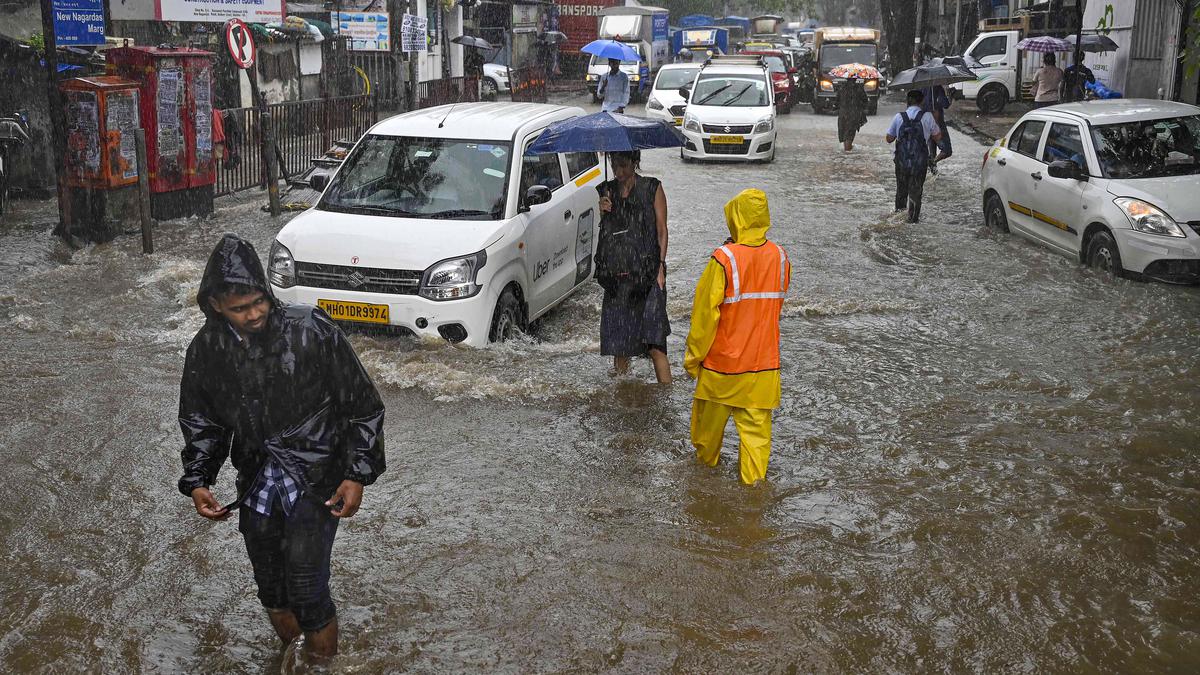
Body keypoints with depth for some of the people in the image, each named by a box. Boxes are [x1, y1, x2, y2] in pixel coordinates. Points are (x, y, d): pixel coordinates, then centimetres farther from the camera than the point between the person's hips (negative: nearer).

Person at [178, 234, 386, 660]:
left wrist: (358, 475, -13)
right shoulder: (206, 350, -5)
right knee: (271, 590, 16)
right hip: (256, 484, 5)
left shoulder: (312, 331, -18)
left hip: (315, 481, -4)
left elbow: (363, 406, -9)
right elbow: (200, 422, 10)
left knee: (307, 591, -9)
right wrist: (197, 481, -3)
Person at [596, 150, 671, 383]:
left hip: (646, 275, -4)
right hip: (617, 277, 4)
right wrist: (604, 212, -2)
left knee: (654, 344, -13)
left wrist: (660, 268, -8)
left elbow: (662, 231, 1)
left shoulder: (652, 188, 2)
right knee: (618, 341, 7)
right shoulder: (607, 191, 13)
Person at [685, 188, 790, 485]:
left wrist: (693, 357, -5)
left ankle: (706, 458, 40)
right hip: (764, 361, 3)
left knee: (710, 416, 20)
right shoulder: (780, 257, -6)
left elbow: (705, 314, -14)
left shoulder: (724, 259, -19)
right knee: (756, 425, 9)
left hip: (722, 361, -3)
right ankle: (753, 480, 10)